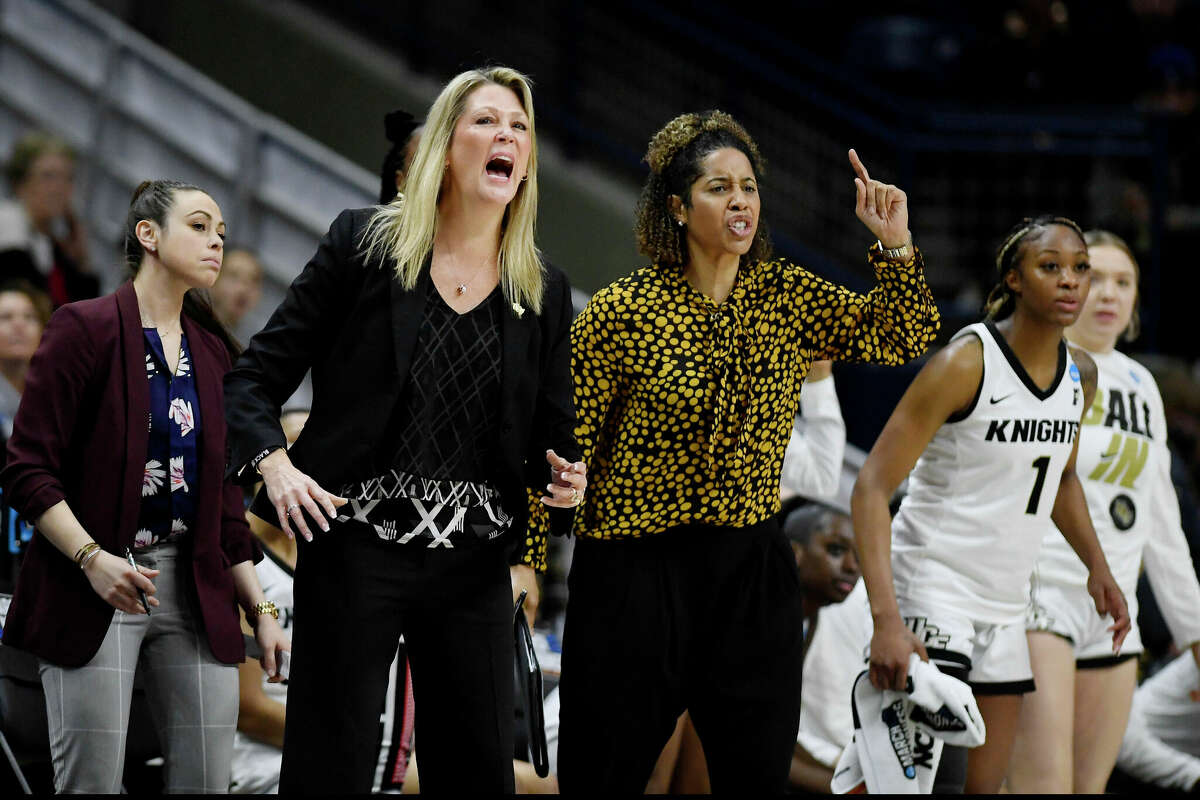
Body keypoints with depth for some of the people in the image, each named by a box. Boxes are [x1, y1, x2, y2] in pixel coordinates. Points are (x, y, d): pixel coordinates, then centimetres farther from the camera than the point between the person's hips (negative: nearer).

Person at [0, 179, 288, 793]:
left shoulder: (212, 350, 15)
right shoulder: (85, 329, -4)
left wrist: (259, 608, 13)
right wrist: (92, 558, -20)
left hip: (195, 591, 6)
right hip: (94, 590, -6)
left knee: (207, 782, 0)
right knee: (92, 785, -7)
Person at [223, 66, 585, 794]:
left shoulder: (544, 291, 11)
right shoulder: (363, 243, 1)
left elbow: (552, 435, 16)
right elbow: (257, 377, 1)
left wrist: (565, 478, -7)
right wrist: (275, 464, -16)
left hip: (473, 566, 4)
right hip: (356, 547, -4)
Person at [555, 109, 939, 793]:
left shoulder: (786, 295, 5)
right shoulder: (620, 313, -9)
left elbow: (901, 337, 4)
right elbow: (568, 451, -4)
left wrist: (896, 244, -11)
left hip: (753, 569, 4)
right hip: (638, 574, -4)